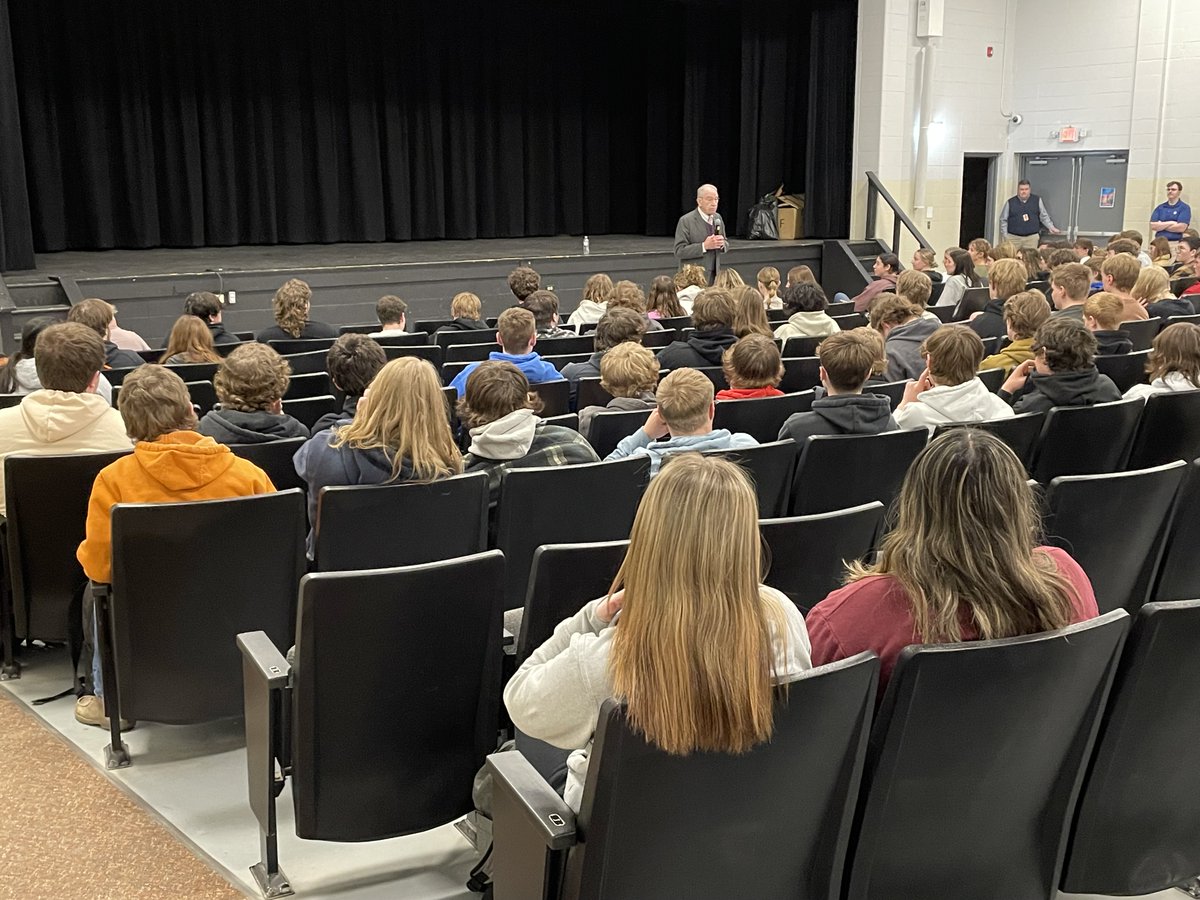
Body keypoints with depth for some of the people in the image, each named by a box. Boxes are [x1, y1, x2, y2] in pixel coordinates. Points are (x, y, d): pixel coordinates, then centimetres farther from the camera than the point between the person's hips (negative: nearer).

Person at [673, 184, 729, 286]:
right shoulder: (686, 221, -9)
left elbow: (726, 245, 20)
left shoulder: (718, 218, 12)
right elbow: (679, 251, -14)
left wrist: (722, 243, -5)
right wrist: (704, 246, -22)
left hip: (715, 276, 6)